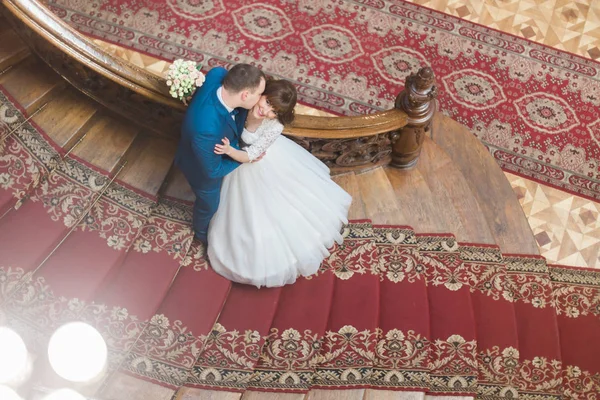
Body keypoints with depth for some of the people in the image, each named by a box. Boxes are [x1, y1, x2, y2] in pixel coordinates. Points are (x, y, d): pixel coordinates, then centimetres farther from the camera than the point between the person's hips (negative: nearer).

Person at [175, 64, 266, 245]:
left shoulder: (218, 74, -32)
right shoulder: (207, 129, -49)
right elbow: (212, 170, -29)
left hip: (218, 150, 6)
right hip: (204, 168, -6)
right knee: (209, 204, 28)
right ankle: (202, 232, 62)